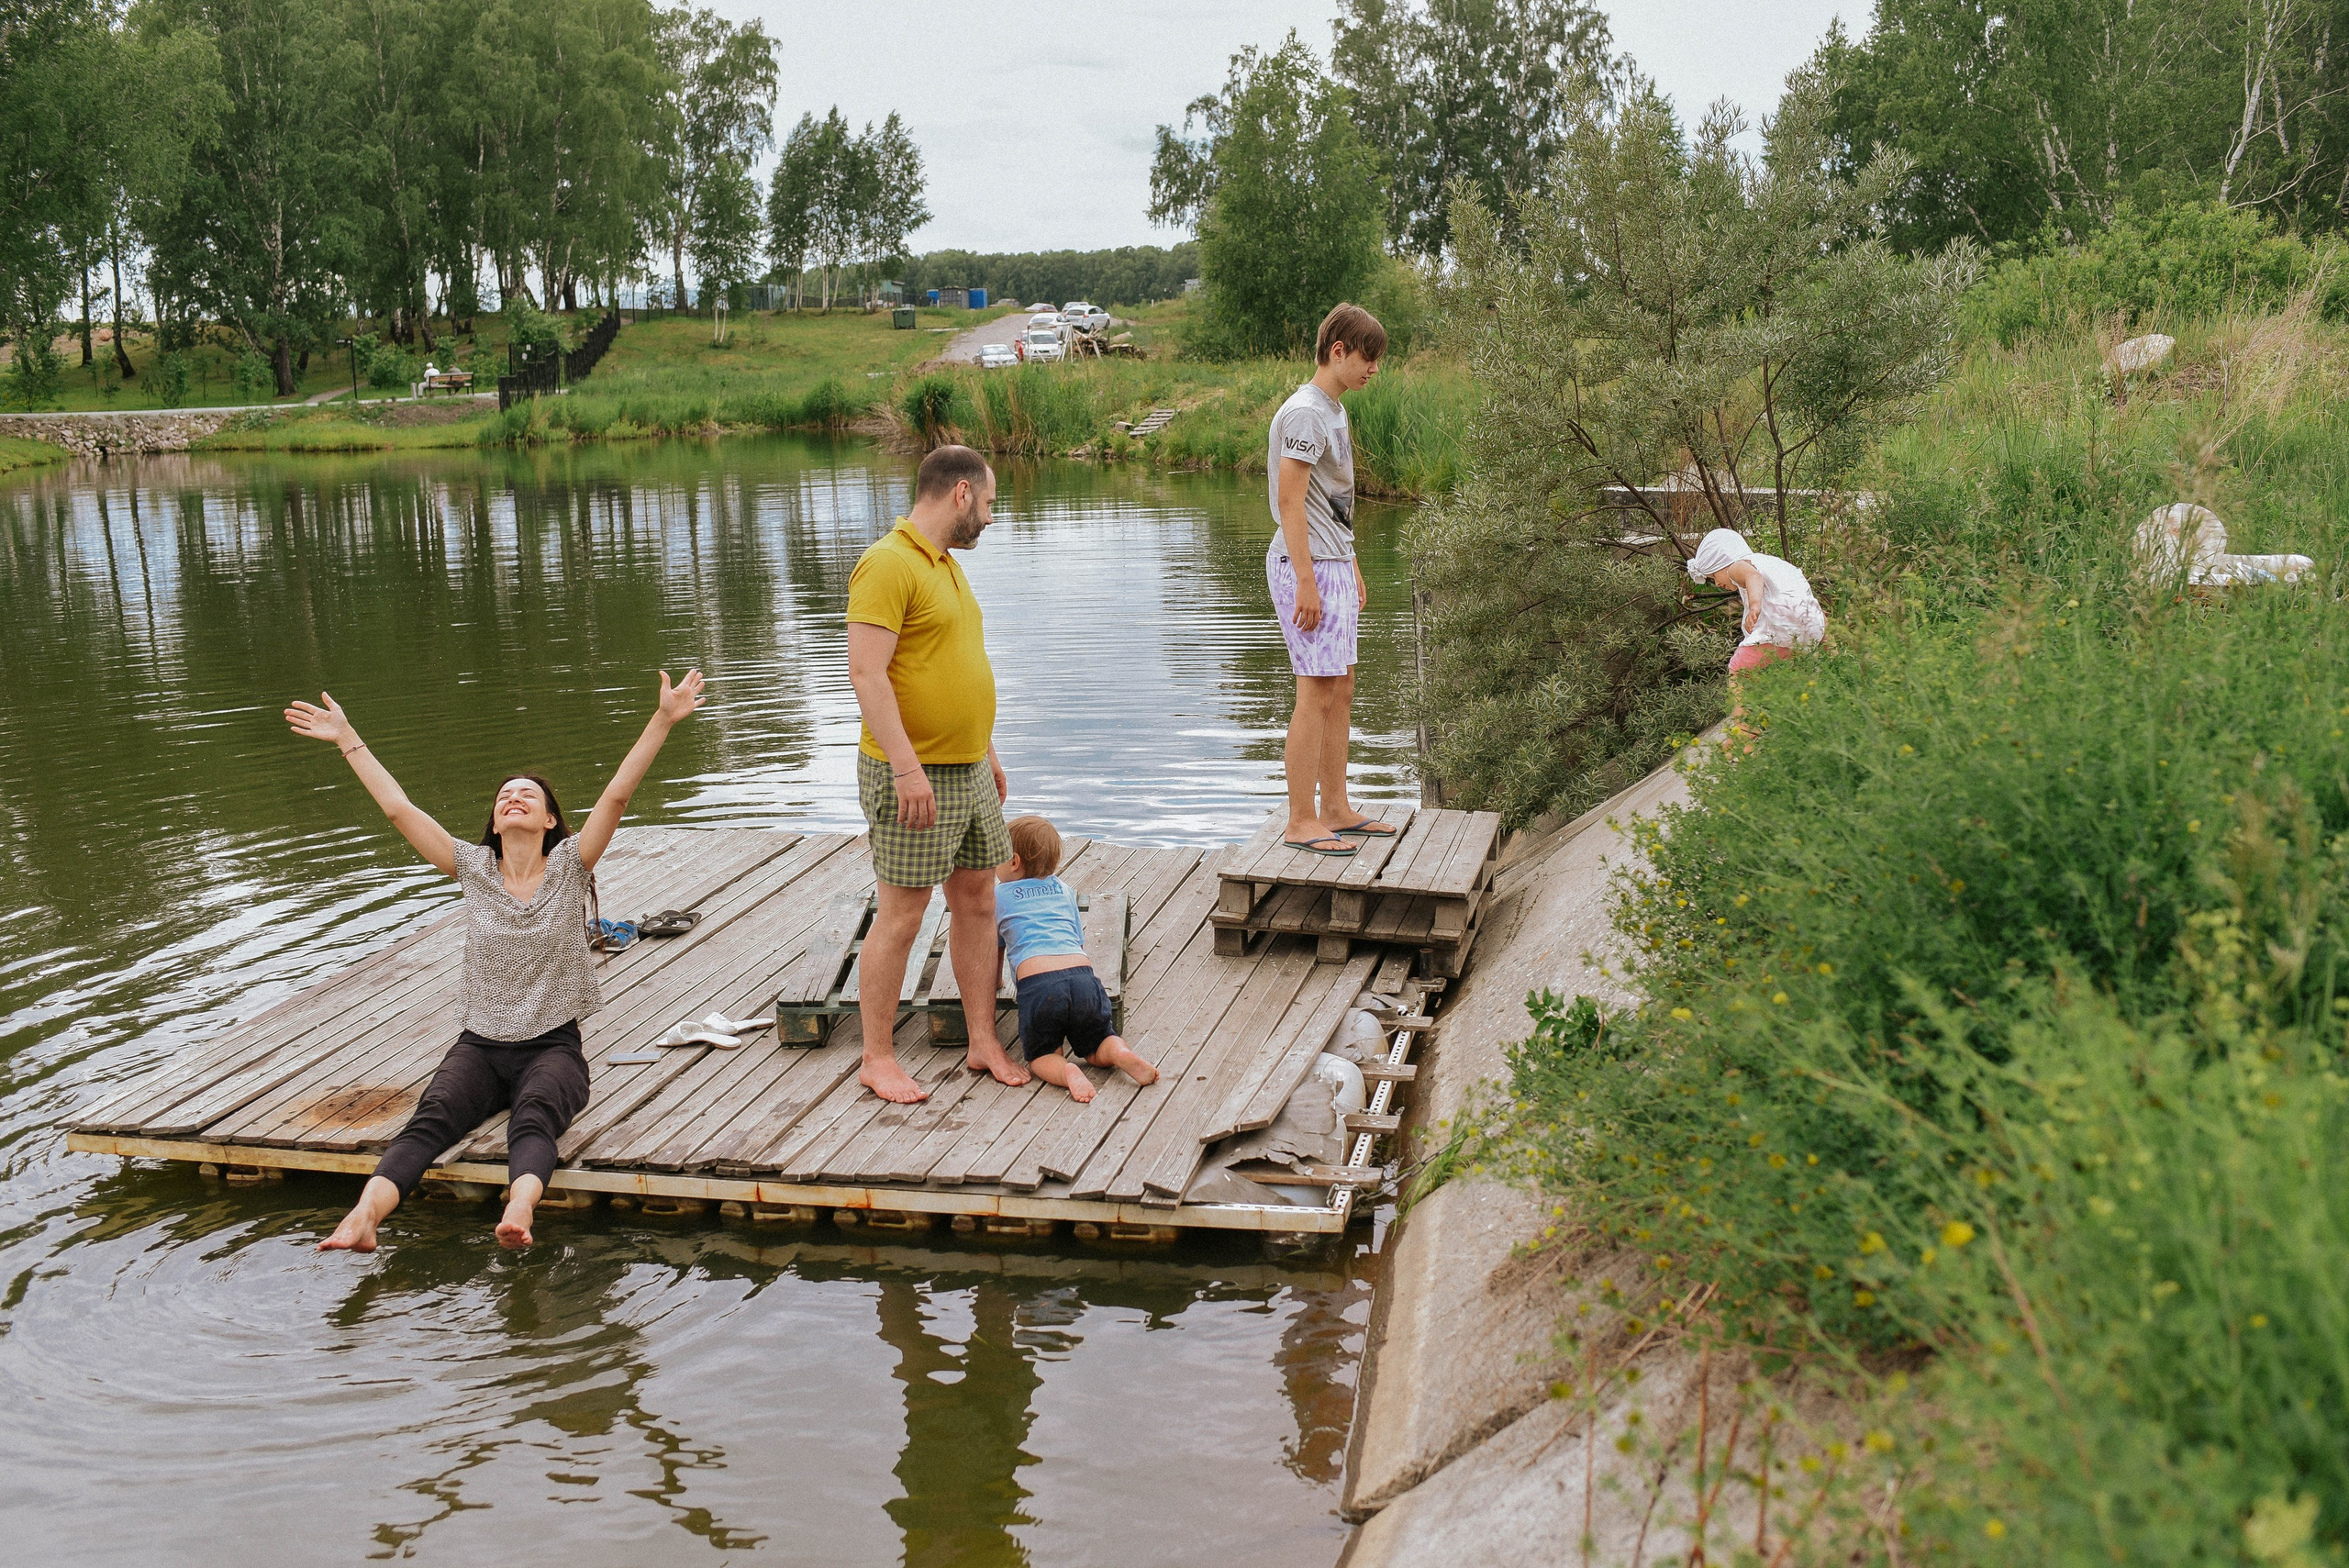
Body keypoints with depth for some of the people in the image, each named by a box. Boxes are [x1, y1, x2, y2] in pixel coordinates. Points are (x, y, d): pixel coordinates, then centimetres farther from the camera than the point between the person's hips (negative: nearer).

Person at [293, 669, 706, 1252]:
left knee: (533, 1121, -34)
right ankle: (363, 1215, -49)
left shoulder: (570, 866, 2)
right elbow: (397, 807, 9)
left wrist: (662, 720, -20)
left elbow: (618, 794, -9)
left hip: (552, 1047, -2)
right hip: (480, 1046, 2)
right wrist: (348, 740, 10)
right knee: (430, 1121, -27)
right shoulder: (474, 869, 9)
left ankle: (519, 1208, -62)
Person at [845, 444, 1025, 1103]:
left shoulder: (946, 564, 15)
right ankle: (877, 1061, 8)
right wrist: (907, 766, -26)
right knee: (901, 916, -3)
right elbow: (867, 674, -23)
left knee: (978, 901, 12)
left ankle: (984, 1043, 22)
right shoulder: (887, 564, -16)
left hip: (969, 770, 9)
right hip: (913, 774, -9)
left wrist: (987, 750, 23)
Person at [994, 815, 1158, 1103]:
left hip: (1038, 984, -3)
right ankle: (1120, 1053, -14)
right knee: (1097, 1049, 20)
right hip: (1083, 976, 3)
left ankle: (1066, 1072, -21)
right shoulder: (1064, 890, 29)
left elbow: (993, 946, 27)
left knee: (1041, 1056, 12)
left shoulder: (999, 895, 18)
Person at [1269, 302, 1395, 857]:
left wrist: (1352, 568, 22)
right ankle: (1301, 822, -4)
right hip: (1306, 566, -10)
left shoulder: (1334, 411, 16)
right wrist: (1306, 582, -21)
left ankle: (1335, 809, 20)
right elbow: (1291, 502, -19)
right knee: (1316, 694, -9)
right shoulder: (1304, 413, -14)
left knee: (1340, 691, 12)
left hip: (1333, 564, 10)